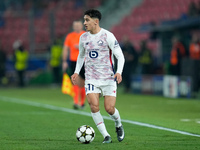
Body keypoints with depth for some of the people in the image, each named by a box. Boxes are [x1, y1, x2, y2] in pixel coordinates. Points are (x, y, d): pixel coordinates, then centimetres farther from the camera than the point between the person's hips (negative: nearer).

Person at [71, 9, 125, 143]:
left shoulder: (107, 36, -8)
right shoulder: (84, 38, 6)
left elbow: (120, 56, -7)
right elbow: (81, 55, 24)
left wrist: (119, 72, -23)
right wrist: (77, 72, 12)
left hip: (108, 78, -3)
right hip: (91, 78, 3)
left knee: (110, 108, -8)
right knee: (94, 106, -16)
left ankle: (118, 125, 26)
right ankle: (106, 136, -7)